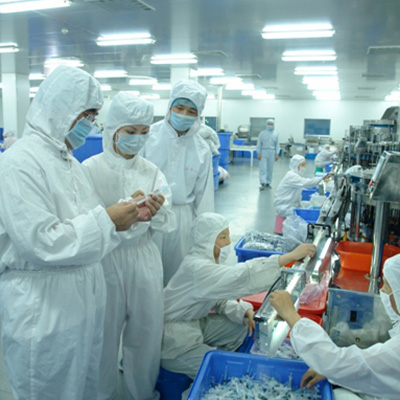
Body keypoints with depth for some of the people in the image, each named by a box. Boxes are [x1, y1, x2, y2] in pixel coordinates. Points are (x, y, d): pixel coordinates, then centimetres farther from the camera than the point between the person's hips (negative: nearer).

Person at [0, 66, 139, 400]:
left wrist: (125, 214, -3)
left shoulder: (67, 160, 10)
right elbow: (39, 242, -25)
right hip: (42, 311, -8)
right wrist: (107, 220, -20)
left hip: (83, 298, 8)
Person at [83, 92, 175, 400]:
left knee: (146, 334, 13)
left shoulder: (152, 172, 2)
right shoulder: (90, 169, -7)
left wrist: (155, 213, -25)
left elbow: (168, 224, -4)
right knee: (105, 335, 10)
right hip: (105, 261, -3)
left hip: (144, 261, 3)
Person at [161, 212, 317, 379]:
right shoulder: (197, 267, -30)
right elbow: (240, 277, -42)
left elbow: (220, 296, 6)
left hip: (194, 324, 9)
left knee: (243, 325, 8)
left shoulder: (208, 259, 0)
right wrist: (290, 256, -42)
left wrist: (244, 311, -13)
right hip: (173, 343, -9)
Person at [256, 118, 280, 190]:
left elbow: (277, 145, 7)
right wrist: (258, 153, -5)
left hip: (272, 152, 2)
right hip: (263, 152, -2)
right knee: (263, 168, -8)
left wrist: (277, 154, 0)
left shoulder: (276, 134, 7)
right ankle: (262, 183, -10)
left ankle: (268, 183, 15)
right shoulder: (262, 133, 2)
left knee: (270, 168, 6)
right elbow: (259, 144, 2)